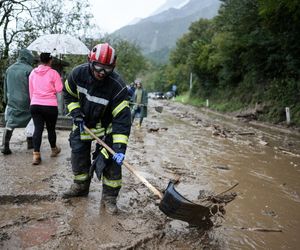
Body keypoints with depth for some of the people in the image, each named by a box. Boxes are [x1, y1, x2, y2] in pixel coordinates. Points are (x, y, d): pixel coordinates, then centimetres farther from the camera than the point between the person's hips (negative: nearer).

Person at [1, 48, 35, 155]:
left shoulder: (9, 69, 8)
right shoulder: (29, 70, -12)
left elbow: (5, 86, 15)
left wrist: (6, 99, 23)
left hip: (12, 102, 5)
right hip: (25, 102, -4)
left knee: (9, 124, 5)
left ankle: (5, 146, -2)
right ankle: (30, 143, 23)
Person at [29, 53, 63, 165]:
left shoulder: (33, 72, 8)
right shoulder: (53, 73, -7)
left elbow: (31, 90, 14)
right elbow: (59, 89, -8)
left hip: (35, 105, 4)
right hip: (50, 106, -3)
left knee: (38, 128, 1)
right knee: (51, 128, 12)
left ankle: (36, 155, -8)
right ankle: (54, 149, 32)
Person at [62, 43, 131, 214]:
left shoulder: (117, 86, -33)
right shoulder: (78, 73, -20)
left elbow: (122, 118, -34)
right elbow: (69, 94, 1)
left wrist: (120, 147, -39)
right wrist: (75, 113, -12)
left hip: (105, 126, -3)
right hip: (83, 123, 4)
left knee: (112, 159, -9)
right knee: (78, 154, 12)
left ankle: (110, 197, 7)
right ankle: (81, 186, 35)